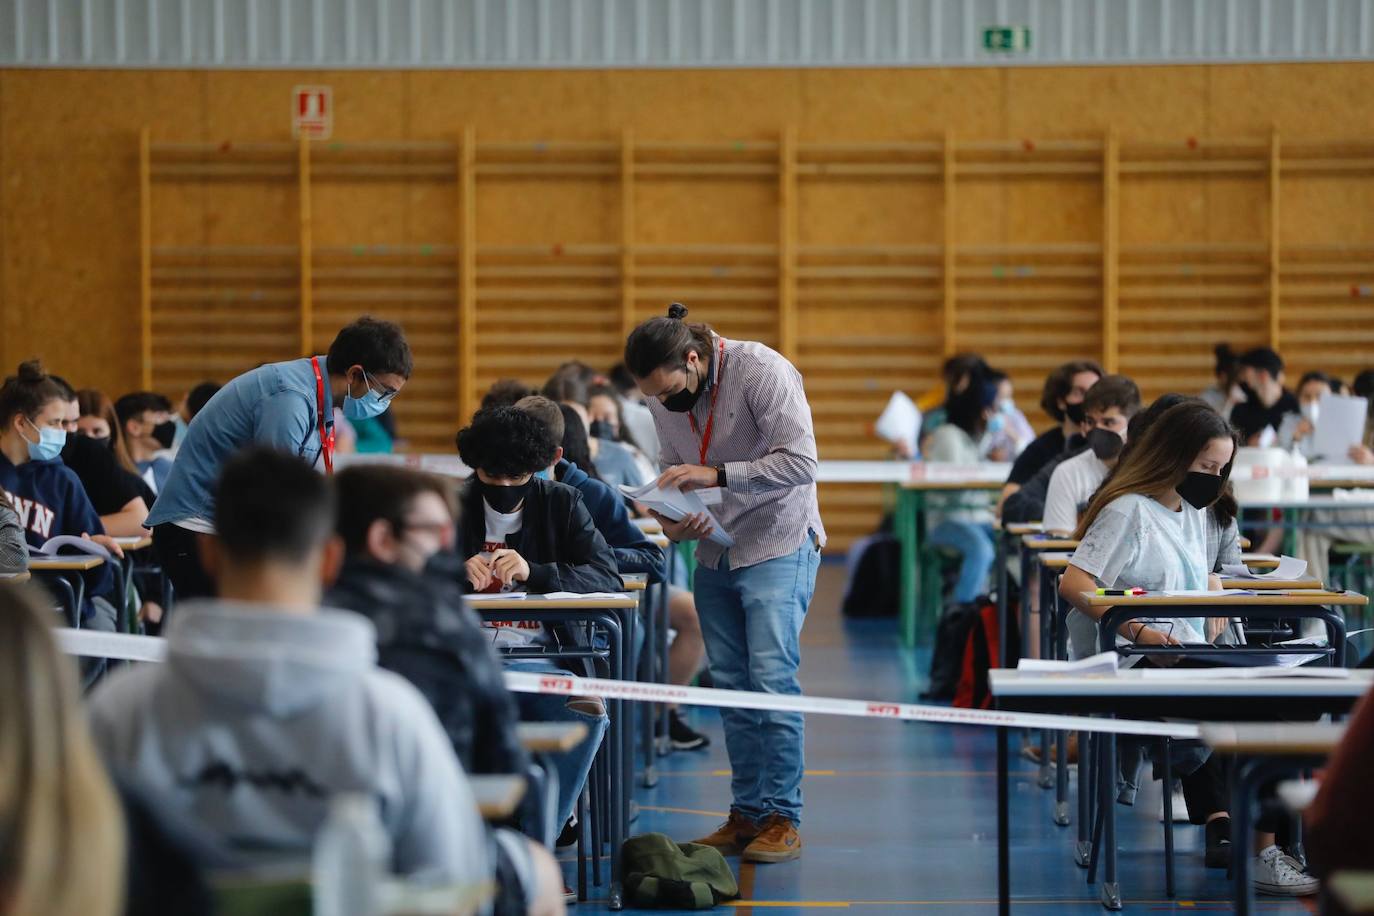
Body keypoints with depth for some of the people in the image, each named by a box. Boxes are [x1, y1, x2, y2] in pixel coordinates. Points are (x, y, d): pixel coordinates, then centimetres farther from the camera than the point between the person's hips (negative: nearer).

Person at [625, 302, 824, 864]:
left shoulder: (763, 372, -18)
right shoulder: (662, 399, 2)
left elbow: (799, 463, -23)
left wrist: (715, 475, -27)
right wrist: (673, 522, -8)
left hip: (778, 547, -6)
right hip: (714, 553, 6)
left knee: (772, 680, -13)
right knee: (732, 689, 6)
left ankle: (783, 819, -7)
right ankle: (746, 815, 13)